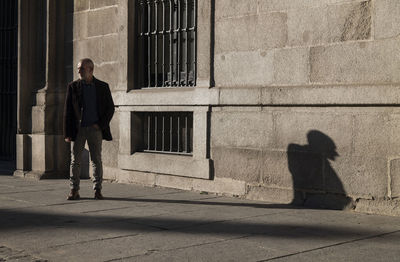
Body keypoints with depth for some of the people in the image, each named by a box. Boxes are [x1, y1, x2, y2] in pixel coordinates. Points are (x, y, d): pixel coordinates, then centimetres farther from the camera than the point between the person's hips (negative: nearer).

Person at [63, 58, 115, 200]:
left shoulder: (103, 87, 3)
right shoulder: (73, 86, 4)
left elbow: (110, 108, 6)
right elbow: (67, 111, 3)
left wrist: (100, 125, -6)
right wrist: (67, 133, -3)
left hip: (95, 129, -1)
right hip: (78, 129, 1)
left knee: (97, 160, 2)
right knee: (75, 160, 1)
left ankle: (97, 190, 10)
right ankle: (74, 191, 8)